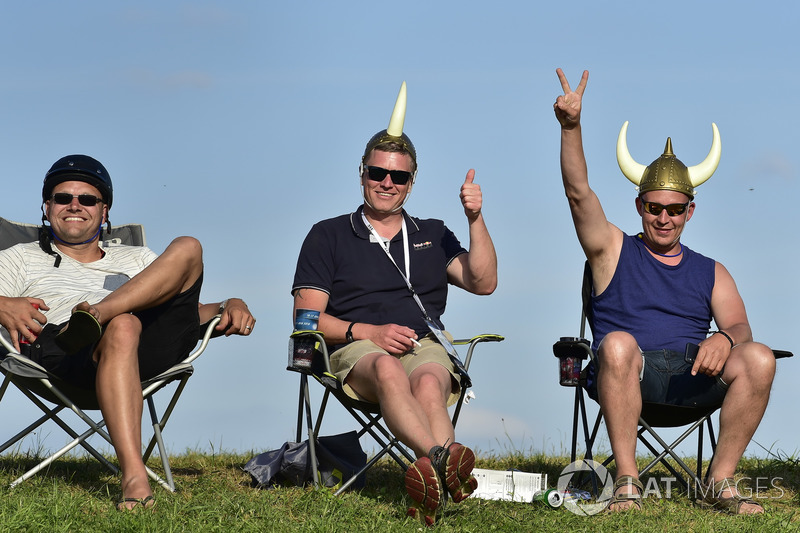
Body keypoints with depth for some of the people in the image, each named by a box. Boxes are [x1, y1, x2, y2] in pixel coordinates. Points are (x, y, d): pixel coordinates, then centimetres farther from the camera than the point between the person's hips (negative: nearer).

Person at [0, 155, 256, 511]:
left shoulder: (137, 259, 39)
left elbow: (190, 311, 29)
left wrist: (228, 307, 6)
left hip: (150, 351, 3)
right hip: (60, 352, -3)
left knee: (187, 248, -14)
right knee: (123, 325, -40)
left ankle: (97, 312, -40)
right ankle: (134, 477, -56)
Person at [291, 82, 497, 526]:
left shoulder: (432, 235, 28)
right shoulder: (329, 236, 20)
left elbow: (483, 283, 15)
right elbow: (306, 318, 10)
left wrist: (475, 220, 4)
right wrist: (368, 331, -5)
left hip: (425, 345, 2)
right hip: (356, 349, -2)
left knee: (429, 385, -37)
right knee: (388, 370, -41)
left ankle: (432, 477, -65)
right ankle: (445, 460, -68)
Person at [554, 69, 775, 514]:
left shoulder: (711, 272, 24)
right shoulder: (613, 250, 18)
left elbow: (740, 327, 8)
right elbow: (579, 192, 2)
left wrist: (725, 339, -18)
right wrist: (571, 127, -13)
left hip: (693, 375, 2)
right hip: (631, 374, -2)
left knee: (759, 359, -26)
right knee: (618, 343, -37)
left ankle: (721, 482, -20)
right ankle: (628, 483, -34)